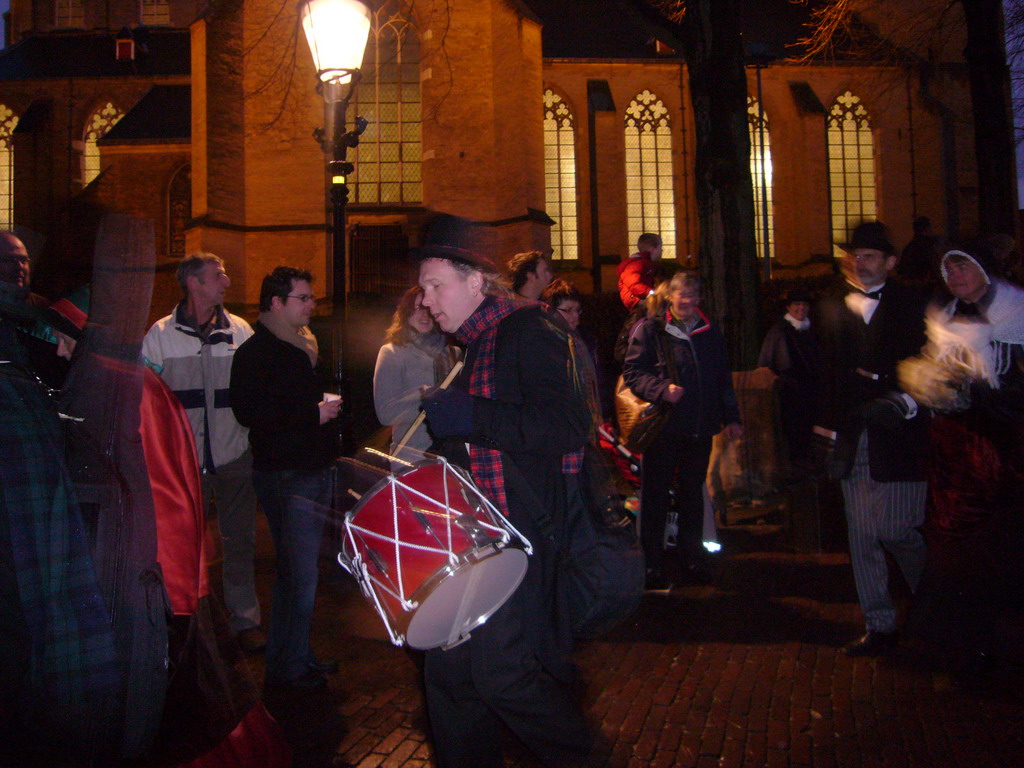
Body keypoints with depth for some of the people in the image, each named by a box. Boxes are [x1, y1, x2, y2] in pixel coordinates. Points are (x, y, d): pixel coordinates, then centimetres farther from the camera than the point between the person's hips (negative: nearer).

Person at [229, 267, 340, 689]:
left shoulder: (302, 346, 18)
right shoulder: (256, 351, -11)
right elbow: (250, 412, -24)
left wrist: (326, 410, 15)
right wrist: (313, 415, -19)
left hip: (312, 470, 9)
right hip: (283, 476, -9)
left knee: (296, 571, 16)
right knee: (299, 573, -6)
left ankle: (296, 656, 28)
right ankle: (288, 667, 7)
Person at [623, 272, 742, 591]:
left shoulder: (710, 332, 14)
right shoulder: (650, 330, -2)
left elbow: (723, 377, 19)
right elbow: (632, 372, -7)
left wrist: (731, 418, 14)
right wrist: (662, 389, -22)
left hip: (700, 428, 5)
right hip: (663, 426, -4)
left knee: (693, 493, 13)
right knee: (656, 495, 1)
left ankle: (692, 556, 25)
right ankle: (652, 563, 10)